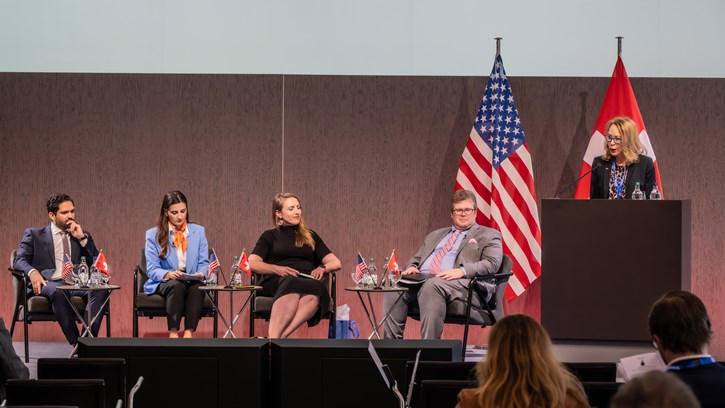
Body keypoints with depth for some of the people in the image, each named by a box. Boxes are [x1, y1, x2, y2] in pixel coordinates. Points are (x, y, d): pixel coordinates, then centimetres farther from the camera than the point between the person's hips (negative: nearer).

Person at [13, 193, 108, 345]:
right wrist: (32, 271, -17)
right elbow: (19, 260, 6)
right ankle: (76, 343, -40)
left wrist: (82, 238, 3)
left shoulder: (82, 235, 25)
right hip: (49, 282, -3)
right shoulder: (34, 235, 18)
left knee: (101, 289, -31)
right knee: (58, 292, -40)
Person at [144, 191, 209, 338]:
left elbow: (204, 263, 10)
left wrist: (201, 273, -15)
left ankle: (189, 332, -43)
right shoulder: (153, 235, 6)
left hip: (192, 283, 2)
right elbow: (152, 269, -1)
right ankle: (173, 333, -43)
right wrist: (168, 274, -22)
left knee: (197, 287, -34)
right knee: (176, 285, -36)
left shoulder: (198, 231, 14)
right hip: (164, 284, -2)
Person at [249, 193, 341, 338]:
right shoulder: (270, 236, 24)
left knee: (316, 289, -40)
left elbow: (335, 263, 24)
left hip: (308, 280, 2)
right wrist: (277, 269, -11)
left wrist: (323, 268, 0)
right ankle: (274, 339, -59)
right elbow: (252, 263, 8)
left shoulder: (311, 236, 31)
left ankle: (280, 336, -57)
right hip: (276, 282, -2)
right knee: (291, 284, -43)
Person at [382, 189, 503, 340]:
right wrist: (411, 267, 5)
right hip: (421, 279, 5)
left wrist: (463, 271, -16)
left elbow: (492, 264, 0)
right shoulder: (435, 235, 34)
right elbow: (416, 259, 32)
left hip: (460, 284, -5)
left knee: (432, 286, -39)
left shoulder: (489, 236, 16)